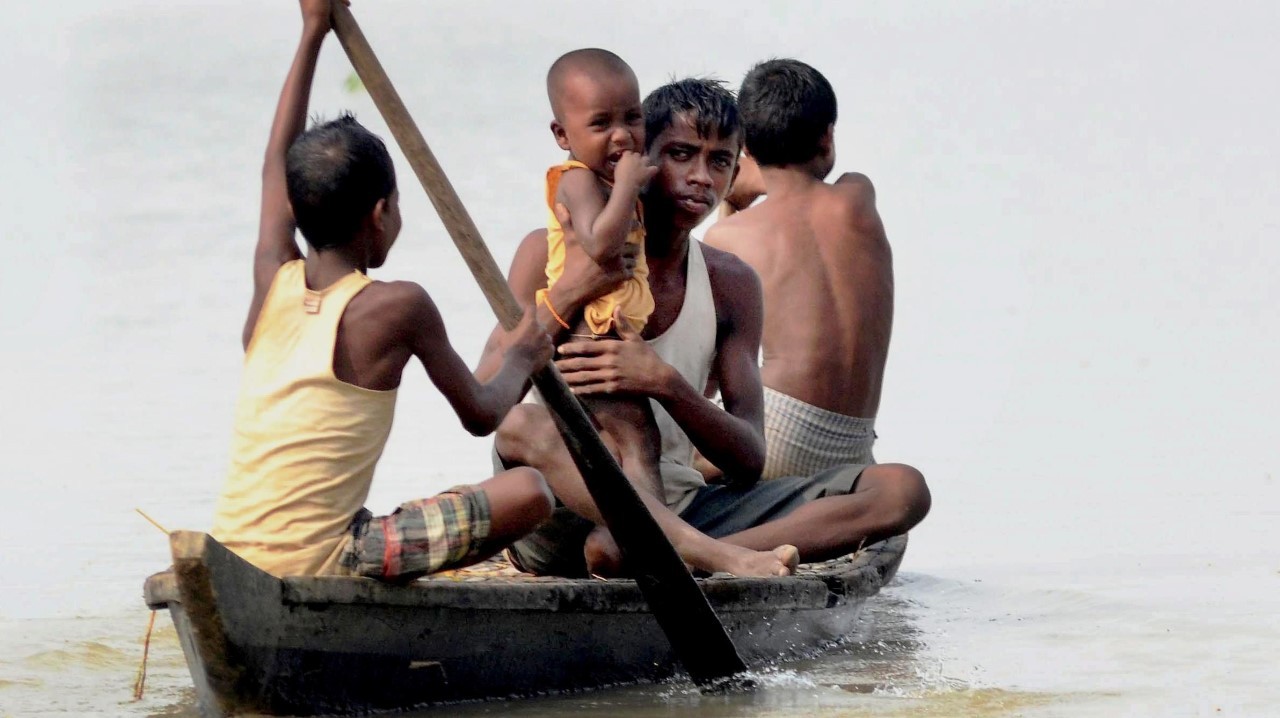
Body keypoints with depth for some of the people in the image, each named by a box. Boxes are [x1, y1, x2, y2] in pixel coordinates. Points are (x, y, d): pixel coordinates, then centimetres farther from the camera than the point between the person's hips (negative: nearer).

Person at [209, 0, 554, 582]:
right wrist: (520, 359, 29)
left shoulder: (273, 283, 10)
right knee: (528, 492, -5)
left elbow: (278, 162, 26)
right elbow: (480, 414, 8)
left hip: (232, 558, 7)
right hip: (320, 560, -7)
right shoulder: (399, 307, -4)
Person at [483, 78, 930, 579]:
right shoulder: (551, 255, 2)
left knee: (901, 490, -14)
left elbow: (748, 462, 1)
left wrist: (666, 385, -18)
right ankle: (723, 558, -53)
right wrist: (571, 294, -21)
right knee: (523, 426, -38)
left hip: (678, 513, 4)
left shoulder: (730, 284, 12)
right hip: (566, 515, -4)